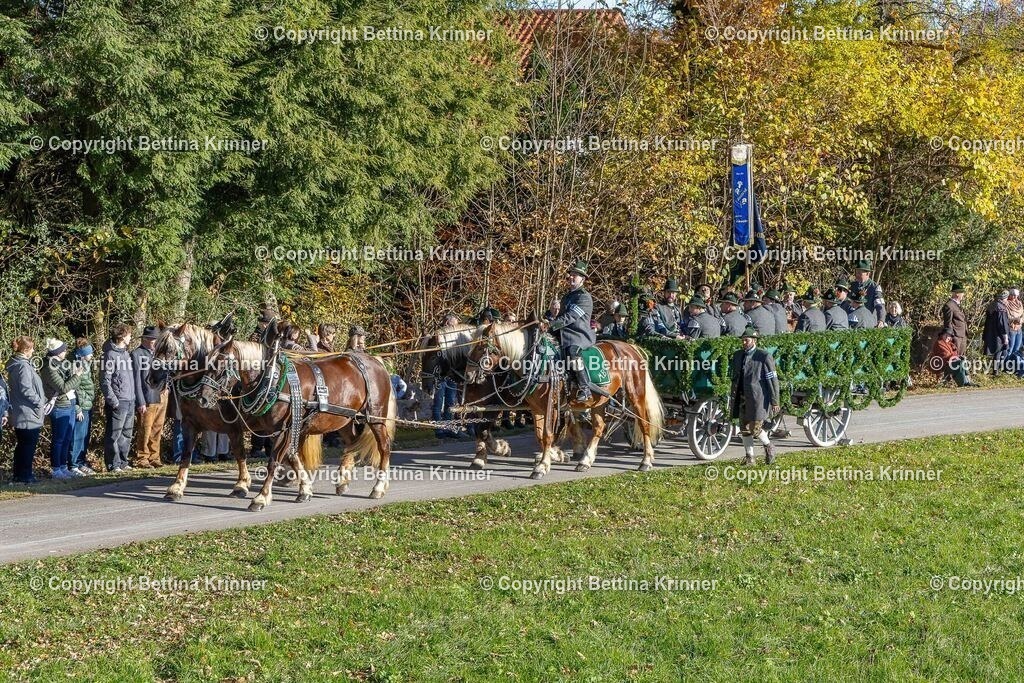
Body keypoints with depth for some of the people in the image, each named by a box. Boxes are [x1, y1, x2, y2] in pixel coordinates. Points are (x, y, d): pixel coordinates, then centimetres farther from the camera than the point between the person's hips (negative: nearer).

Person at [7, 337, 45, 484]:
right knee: (29, 444, -2)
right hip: (28, 414, -10)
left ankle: (18, 474, 21)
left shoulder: (14, 365, 13)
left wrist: (42, 400, 12)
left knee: (22, 444, 16)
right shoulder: (23, 366, -18)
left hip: (19, 414, 10)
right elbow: (26, 390, -23)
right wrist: (40, 403, -11)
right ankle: (25, 475, 1)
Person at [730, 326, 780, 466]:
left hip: (758, 399, -6)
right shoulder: (737, 356, 10)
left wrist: (775, 402, -10)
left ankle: (768, 447, 20)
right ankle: (749, 457, 15)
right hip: (742, 399, 6)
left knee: (755, 428, -7)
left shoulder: (764, 357, -8)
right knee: (745, 429, 6)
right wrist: (733, 400, 17)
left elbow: (773, 380, -7)